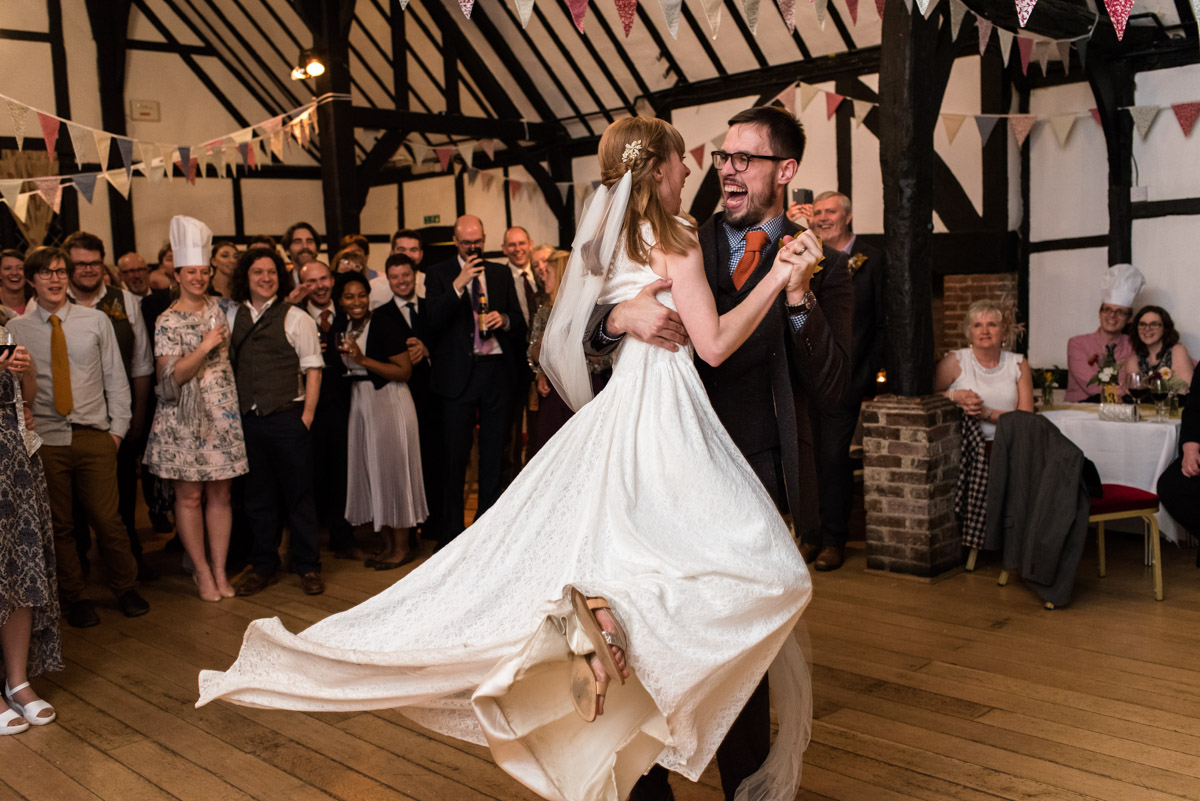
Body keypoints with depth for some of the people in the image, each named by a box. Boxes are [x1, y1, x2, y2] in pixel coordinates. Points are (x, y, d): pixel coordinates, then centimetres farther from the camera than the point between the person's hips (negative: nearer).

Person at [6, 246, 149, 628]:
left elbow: (116, 378, 7)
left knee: (107, 519, 1)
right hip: (45, 439, 0)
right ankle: (74, 597, 24)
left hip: (94, 437, 0)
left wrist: (118, 428, 3)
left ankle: (125, 588, 21)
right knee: (59, 525, 8)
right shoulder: (16, 330, 4)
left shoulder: (96, 321, 5)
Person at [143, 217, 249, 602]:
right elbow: (171, 375, -14)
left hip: (222, 415, 4)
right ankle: (202, 571, 14)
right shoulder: (168, 321, -6)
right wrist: (205, 346, -20)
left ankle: (220, 569, 13)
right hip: (185, 419, -4)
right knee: (189, 495, 2)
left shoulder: (217, 308, 9)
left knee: (220, 494, 6)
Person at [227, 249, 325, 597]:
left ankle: (308, 567, 16)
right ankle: (264, 566, 23)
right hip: (248, 420, 3)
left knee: (298, 494, 4)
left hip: (287, 417, -3)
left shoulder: (296, 318, 0)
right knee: (258, 497, 11)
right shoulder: (232, 318, 10)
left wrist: (306, 416, -9)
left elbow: (313, 370, -2)